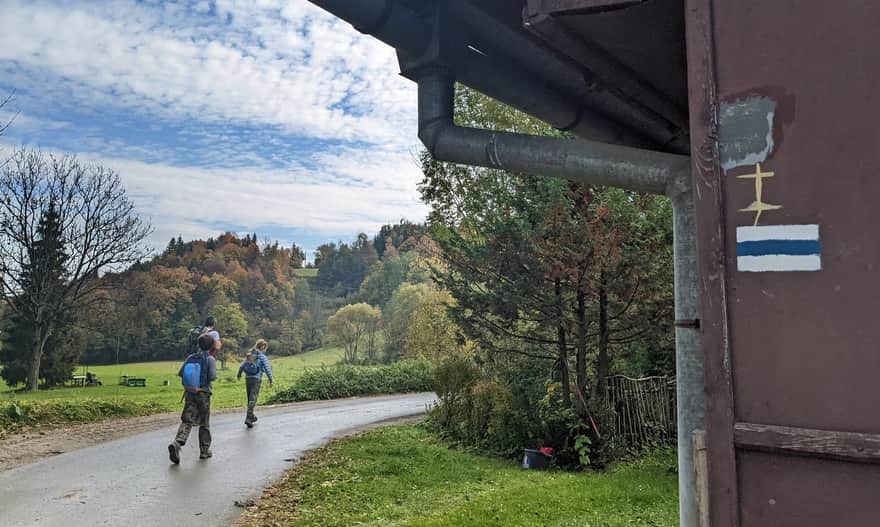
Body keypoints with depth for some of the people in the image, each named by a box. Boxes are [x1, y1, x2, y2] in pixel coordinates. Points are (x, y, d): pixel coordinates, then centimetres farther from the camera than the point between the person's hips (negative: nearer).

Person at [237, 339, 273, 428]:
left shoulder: (250, 355, 10)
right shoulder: (263, 357, -8)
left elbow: (242, 366, 14)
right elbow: (267, 369, -14)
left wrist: (239, 375, 31)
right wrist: (271, 380, -8)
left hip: (248, 379, 6)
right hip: (256, 379, -6)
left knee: (250, 399, 18)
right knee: (252, 400, -6)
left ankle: (251, 416, 33)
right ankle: (248, 419, -14)